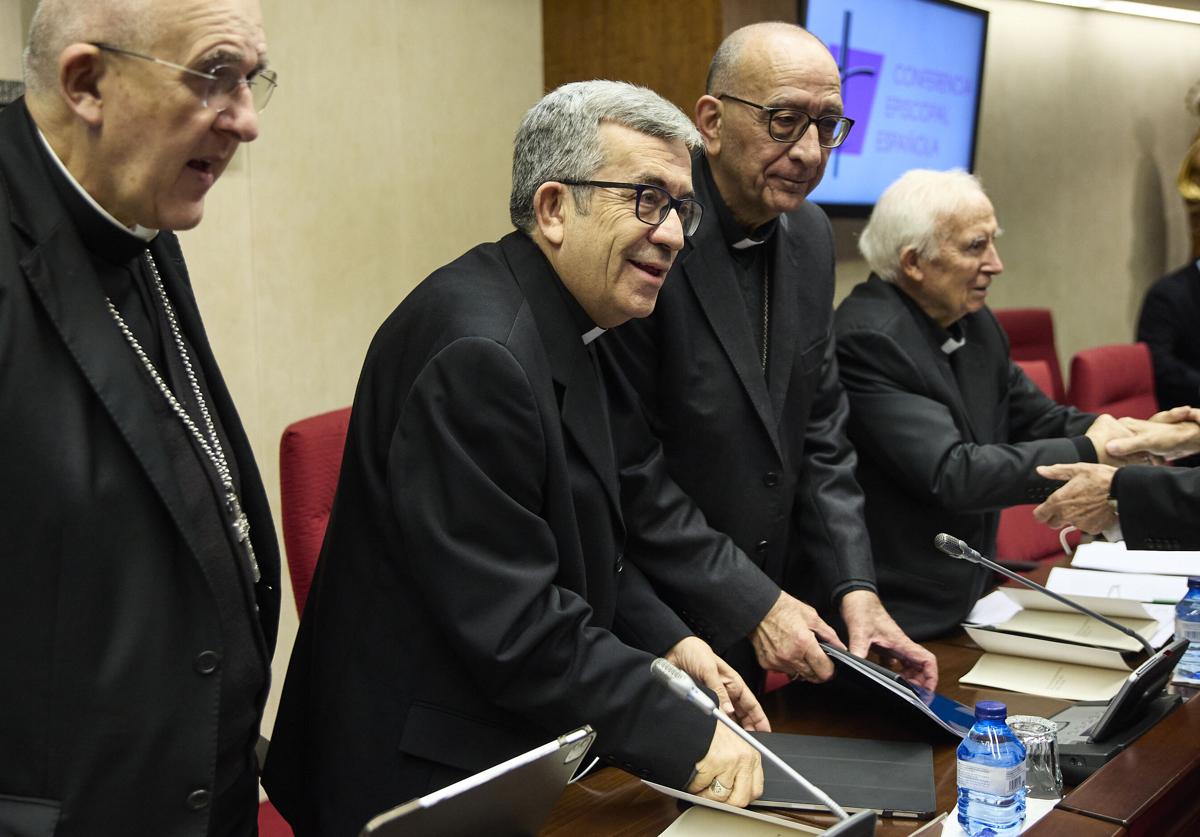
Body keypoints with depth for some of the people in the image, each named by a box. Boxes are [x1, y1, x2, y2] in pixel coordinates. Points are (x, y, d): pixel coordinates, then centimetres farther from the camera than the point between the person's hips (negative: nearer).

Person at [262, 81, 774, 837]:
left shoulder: (563, 323, 5)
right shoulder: (478, 348, -25)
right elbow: (512, 625, -27)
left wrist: (665, 642, 0)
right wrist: (687, 739, -21)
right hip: (424, 775, -9)